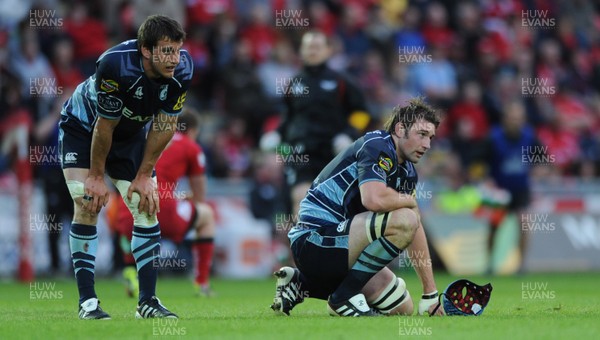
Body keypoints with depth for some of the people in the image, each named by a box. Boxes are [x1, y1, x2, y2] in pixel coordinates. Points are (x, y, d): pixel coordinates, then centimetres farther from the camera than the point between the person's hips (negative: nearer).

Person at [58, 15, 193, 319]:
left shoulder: (182, 69, -24)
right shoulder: (115, 65, -39)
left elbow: (164, 125, -12)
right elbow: (104, 126, -27)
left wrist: (144, 175, -9)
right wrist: (96, 176, -17)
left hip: (130, 135, 5)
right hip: (82, 128, -5)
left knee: (147, 208, -4)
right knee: (87, 205, -17)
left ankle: (147, 300, 1)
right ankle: (87, 300, -12)